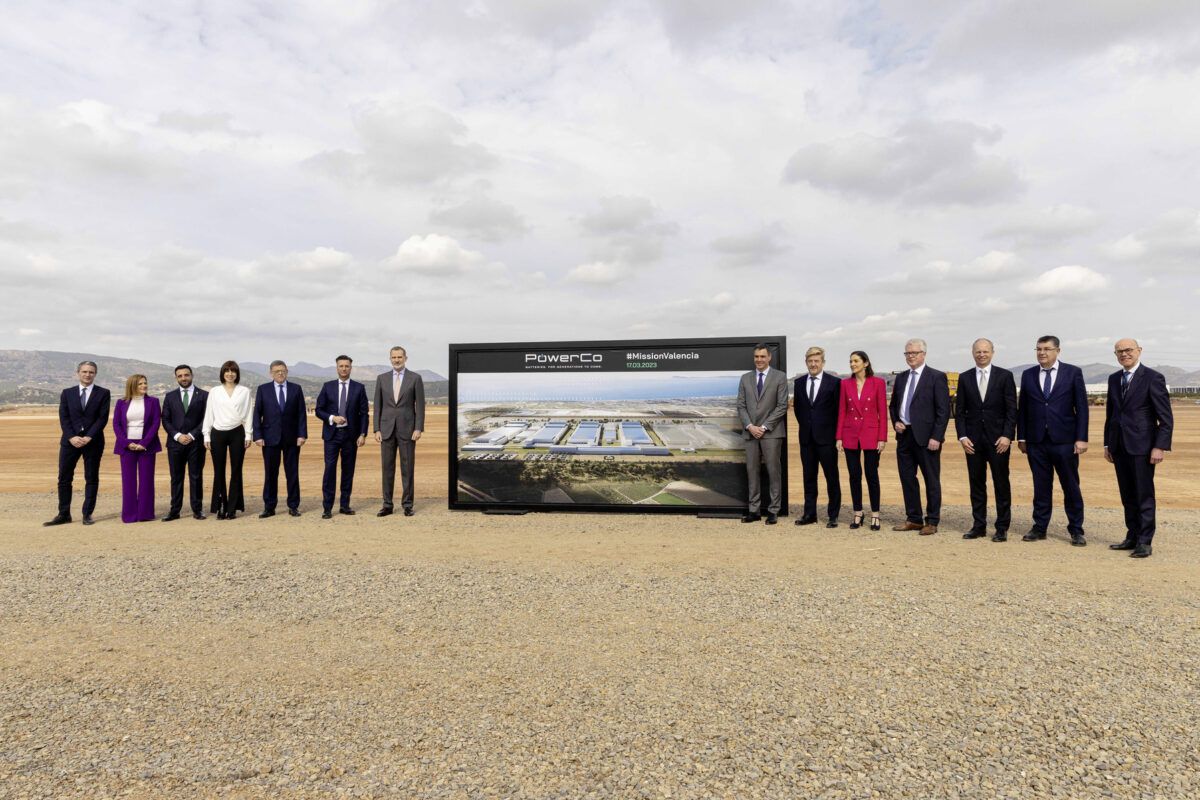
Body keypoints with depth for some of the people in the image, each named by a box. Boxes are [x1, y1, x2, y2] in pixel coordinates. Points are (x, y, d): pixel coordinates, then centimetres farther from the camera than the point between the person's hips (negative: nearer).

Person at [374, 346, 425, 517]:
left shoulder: (415, 378, 0)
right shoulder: (382, 378, 7)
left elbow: (420, 405, -2)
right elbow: (378, 406, 7)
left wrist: (418, 428, -10)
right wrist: (376, 429, 0)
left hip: (407, 429, -2)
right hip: (387, 429, 2)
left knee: (407, 468, 2)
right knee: (387, 467, 5)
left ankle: (407, 505, 9)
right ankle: (387, 505, 13)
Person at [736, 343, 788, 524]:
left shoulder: (779, 377, 1)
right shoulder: (745, 378, 12)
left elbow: (782, 406, -5)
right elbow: (741, 406, 8)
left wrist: (764, 427, -11)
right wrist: (750, 426, -6)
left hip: (771, 432, -3)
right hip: (750, 432, 3)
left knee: (773, 471, 0)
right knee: (752, 471, 5)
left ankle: (773, 511, 7)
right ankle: (754, 510, 11)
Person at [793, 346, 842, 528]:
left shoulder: (833, 382, -4)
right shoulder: (799, 382, 9)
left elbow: (839, 409, -2)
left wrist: (835, 433, -3)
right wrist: (804, 425, 12)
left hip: (826, 437, -4)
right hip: (806, 437, 4)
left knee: (832, 478, 2)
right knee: (809, 477, 9)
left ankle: (833, 516, 10)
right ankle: (809, 514, 17)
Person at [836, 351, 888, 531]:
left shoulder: (878, 383, -2)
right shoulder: (845, 383, 5)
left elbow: (882, 412, -3)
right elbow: (841, 411, 5)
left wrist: (882, 438, -7)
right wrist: (839, 437, 1)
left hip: (871, 435, -2)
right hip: (850, 435, 3)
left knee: (872, 475, 2)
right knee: (854, 475, 6)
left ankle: (875, 515, 14)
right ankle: (858, 514, 17)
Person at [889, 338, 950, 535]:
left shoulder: (937, 377, -6)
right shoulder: (901, 378, 13)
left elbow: (943, 410, -10)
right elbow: (893, 405, 22)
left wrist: (936, 437, -15)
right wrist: (895, 421, 3)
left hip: (926, 437, -6)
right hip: (904, 435, 6)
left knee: (931, 481, 3)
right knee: (907, 479, 10)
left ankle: (931, 522, 13)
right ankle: (913, 519, 22)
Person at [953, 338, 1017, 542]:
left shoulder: (1005, 376, 1)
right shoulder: (965, 378, 7)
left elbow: (1012, 409, -3)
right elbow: (959, 411, 7)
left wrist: (1007, 436, -11)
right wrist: (962, 436, -3)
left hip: (998, 439, -2)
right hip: (973, 440, 2)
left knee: (1001, 484, 3)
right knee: (976, 484, 7)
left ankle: (1002, 528, 11)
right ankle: (979, 526, 14)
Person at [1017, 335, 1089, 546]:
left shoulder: (1073, 373, 1)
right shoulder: (1028, 375, 8)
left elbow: (1081, 407, -2)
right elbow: (1022, 408, 9)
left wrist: (1081, 438, -7)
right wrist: (1021, 437, 6)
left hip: (1064, 441, -2)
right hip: (1036, 441, 2)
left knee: (1071, 487, 5)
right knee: (1041, 487, 8)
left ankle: (1076, 530, 16)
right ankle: (1039, 528, 17)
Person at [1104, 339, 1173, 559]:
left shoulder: (1153, 377, -5)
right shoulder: (1113, 379, 12)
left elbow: (1166, 417, -8)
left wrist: (1160, 447, -14)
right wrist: (1107, 444, 14)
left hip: (1142, 446, -5)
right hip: (1119, 447, 5)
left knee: (1144, 495, 0)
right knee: (1128, 496, 10)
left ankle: (1144, 542, 6)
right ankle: (1132, 537, 18)